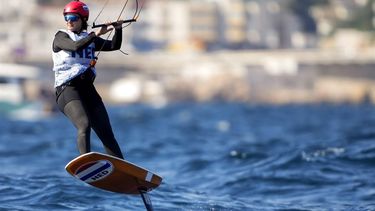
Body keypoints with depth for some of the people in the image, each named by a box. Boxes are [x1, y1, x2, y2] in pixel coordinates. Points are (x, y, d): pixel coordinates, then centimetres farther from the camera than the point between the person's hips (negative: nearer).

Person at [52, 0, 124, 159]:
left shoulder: (90, 39, 18)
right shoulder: (61, 37, 2)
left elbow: (114, 46, 12)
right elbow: (76, 46, -18)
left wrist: (118, 30, -4)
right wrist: (96, 34, -21)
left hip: (88, 88, 5)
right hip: (67, 88, -5)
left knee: (106, 133, 2)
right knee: (84, 125, -27)